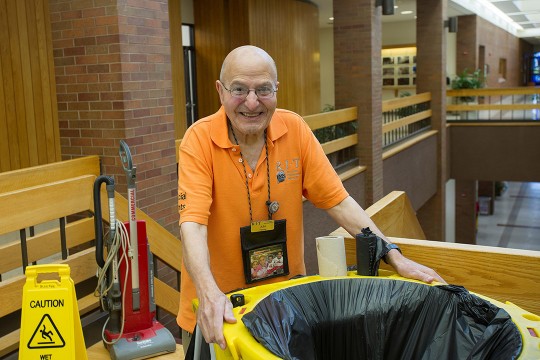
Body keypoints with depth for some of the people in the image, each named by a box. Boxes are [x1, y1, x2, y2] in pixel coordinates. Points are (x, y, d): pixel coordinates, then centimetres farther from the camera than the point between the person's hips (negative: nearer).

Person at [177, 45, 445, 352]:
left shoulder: (294, 129, -9)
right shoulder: (200, 139, -17)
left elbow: (338, 201, -7)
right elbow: (193, 223, -26)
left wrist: (395, 258, -13)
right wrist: (209, 294, -41)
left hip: (287, 293, 3)